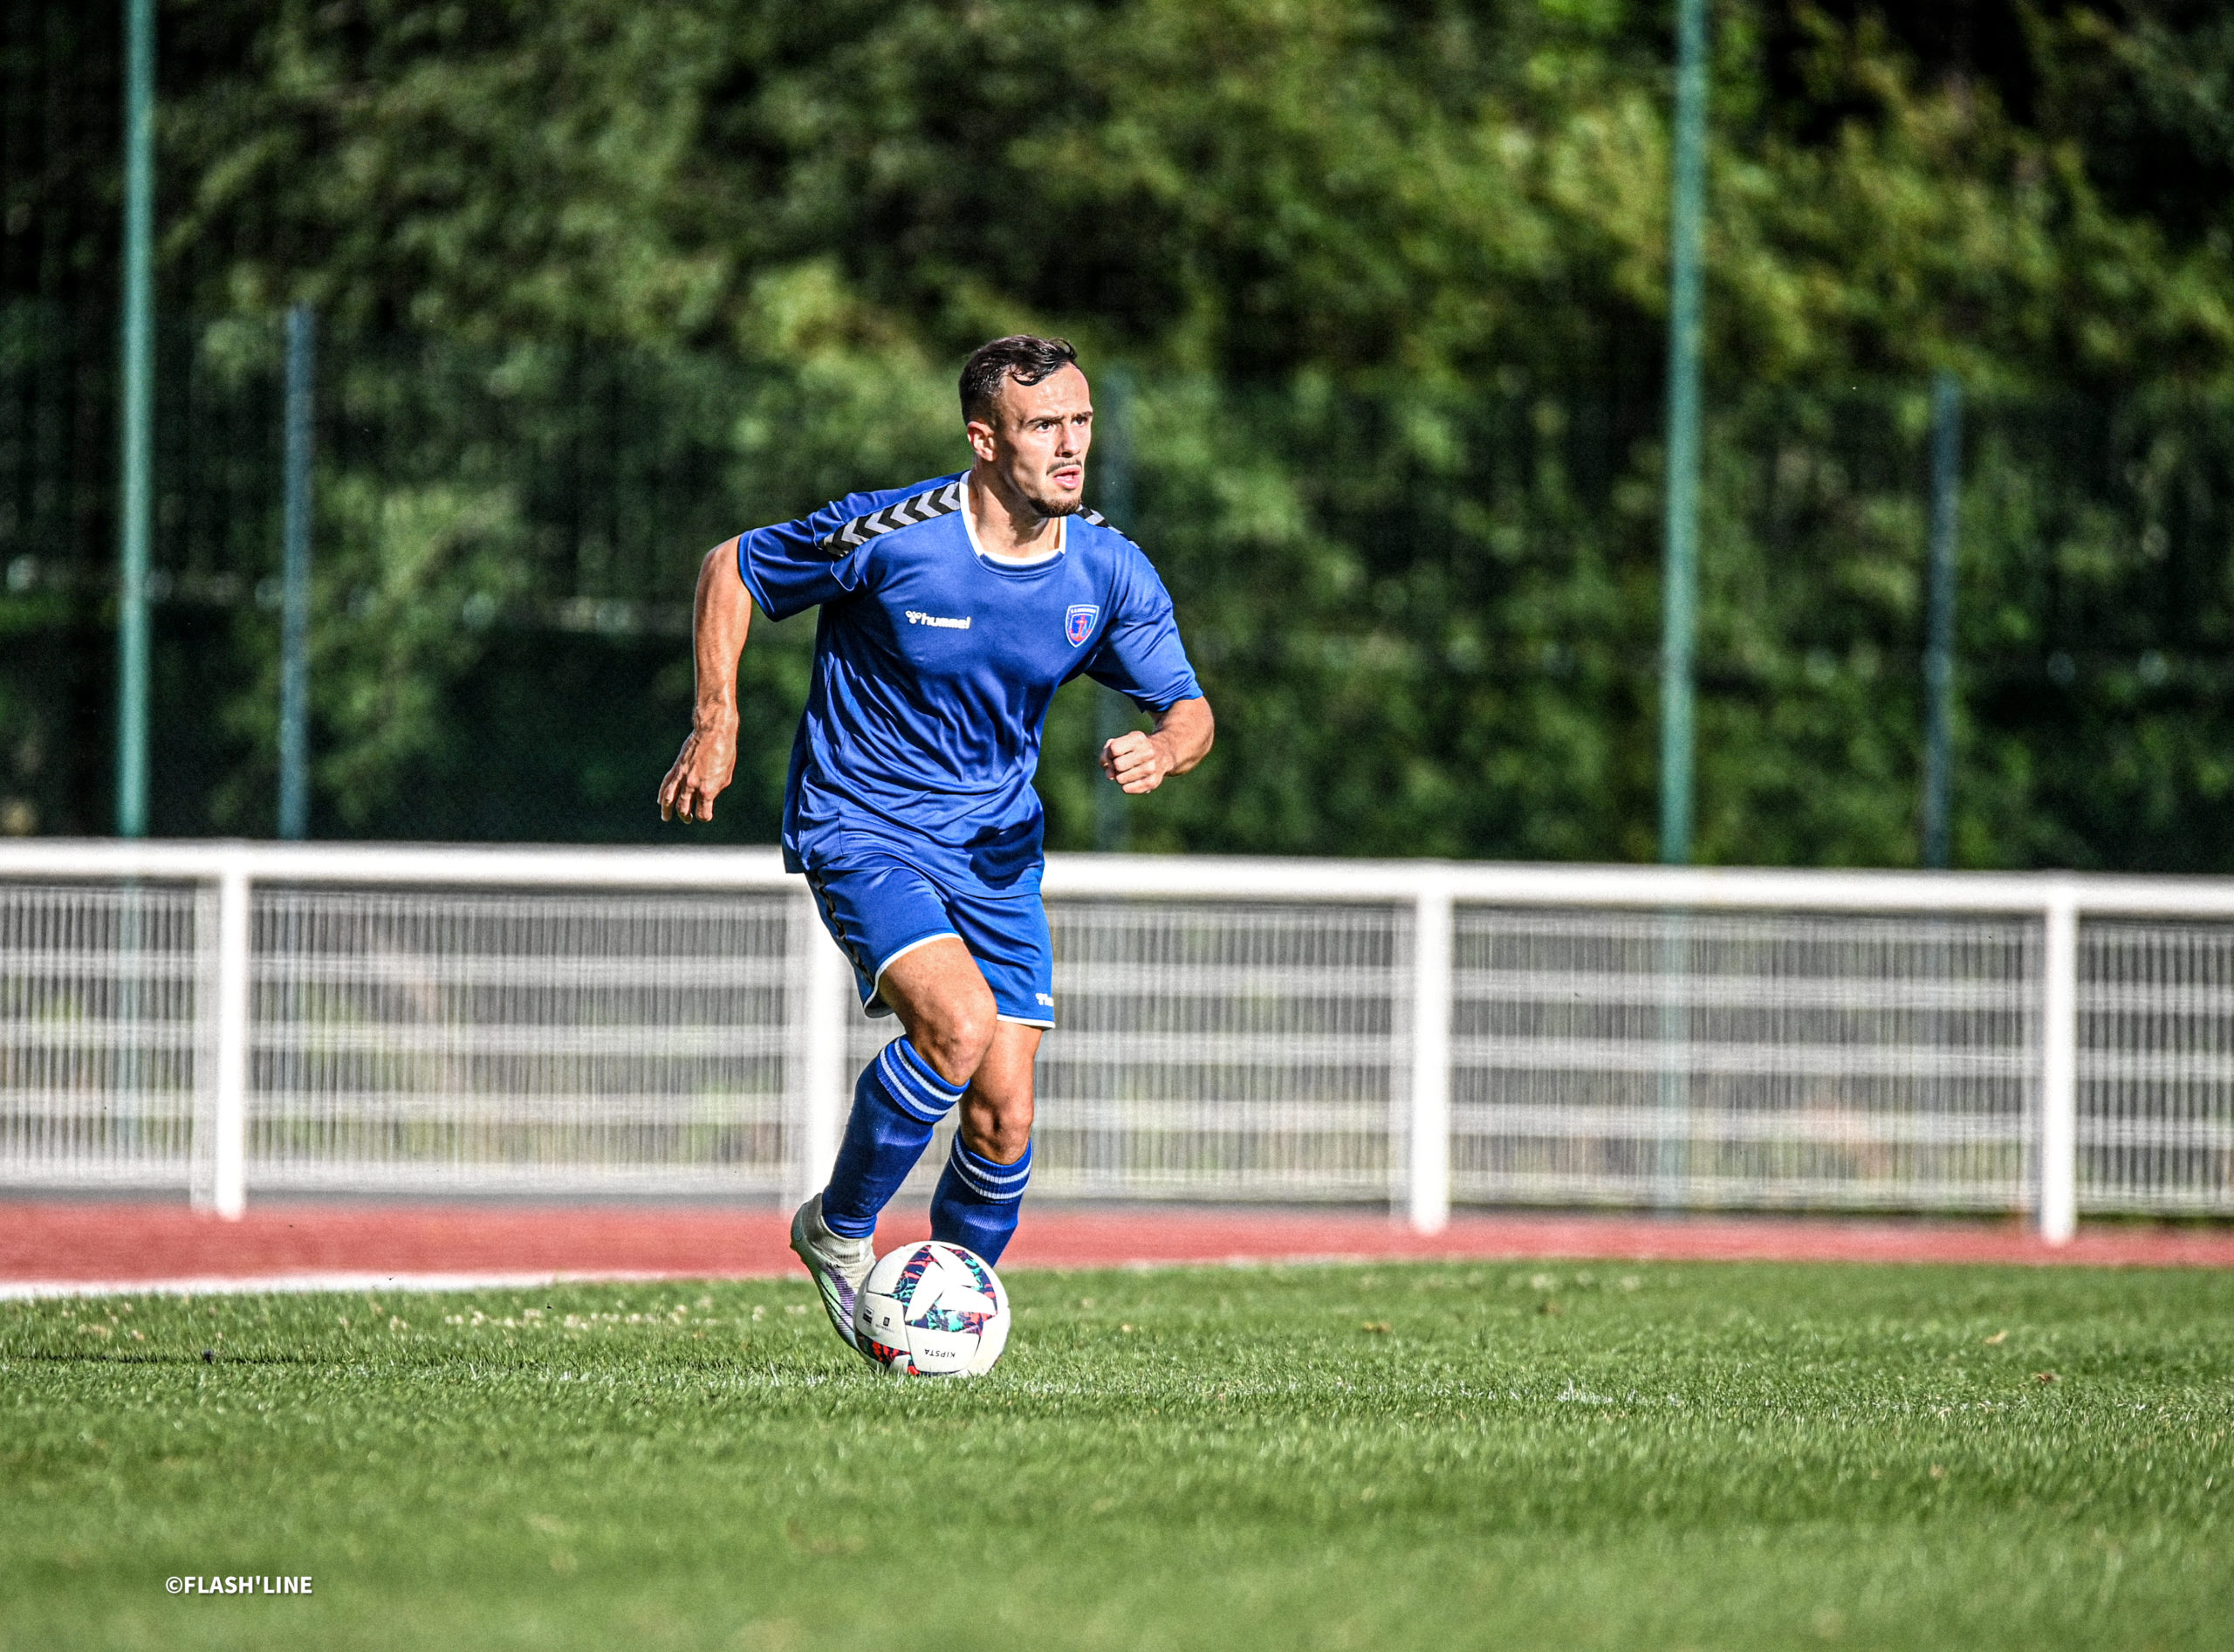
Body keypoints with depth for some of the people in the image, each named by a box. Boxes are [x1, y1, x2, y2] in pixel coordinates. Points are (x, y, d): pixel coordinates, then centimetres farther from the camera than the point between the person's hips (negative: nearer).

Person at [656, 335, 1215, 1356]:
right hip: (862, 824, -5)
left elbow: (1188, 707, 2)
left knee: (1004, 1119, -3)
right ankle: (840, 1230, -5)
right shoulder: (890, 534, -18)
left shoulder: (1109, 572, -6)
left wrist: (1164, 752, -22)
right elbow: (732, 569, -3)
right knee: (958, 1022, -28)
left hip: (996, 848, 5)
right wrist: (715, 726, -8)